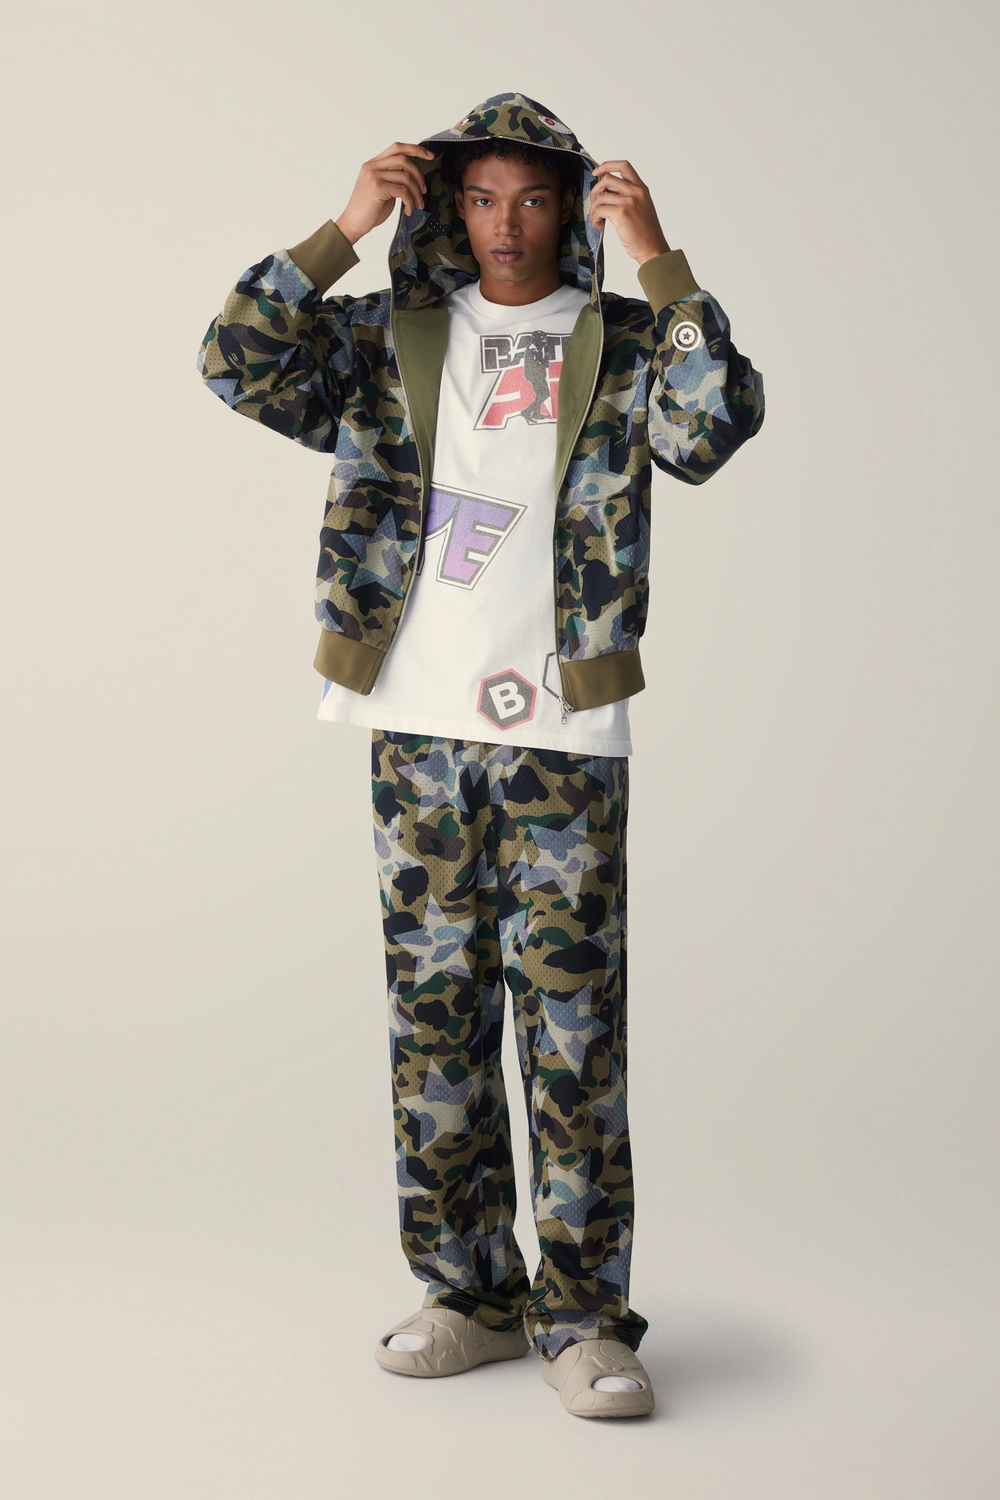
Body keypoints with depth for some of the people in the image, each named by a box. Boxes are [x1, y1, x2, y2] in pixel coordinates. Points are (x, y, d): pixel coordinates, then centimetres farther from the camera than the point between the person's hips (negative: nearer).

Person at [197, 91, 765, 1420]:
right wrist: (342, 233, -7)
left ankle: (583, 1314, 6)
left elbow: (717, 426, -12)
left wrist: (660, 265, -16)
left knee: (575, 1026, -3)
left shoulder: (623, 347, 6)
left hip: (564, 736, -2)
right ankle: (469, 1293, 19)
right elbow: (238, 363, -1)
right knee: (435, 1014, 7)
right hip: (418, 731, 2)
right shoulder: (388, 340, 11)